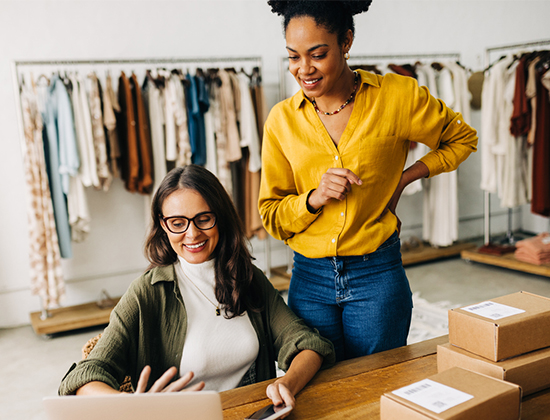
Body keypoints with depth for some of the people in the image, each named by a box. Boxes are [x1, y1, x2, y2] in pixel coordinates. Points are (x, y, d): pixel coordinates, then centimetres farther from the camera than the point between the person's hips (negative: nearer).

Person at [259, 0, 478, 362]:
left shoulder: (398, 96, -6)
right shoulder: (282, 119, -1)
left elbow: (462, 138, 11)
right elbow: (272, 216, 4)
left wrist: (403, 179, -1)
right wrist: (316, 197, -15)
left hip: (377, 277, -1)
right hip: (310, 279, 2)